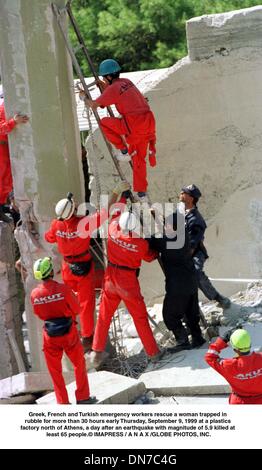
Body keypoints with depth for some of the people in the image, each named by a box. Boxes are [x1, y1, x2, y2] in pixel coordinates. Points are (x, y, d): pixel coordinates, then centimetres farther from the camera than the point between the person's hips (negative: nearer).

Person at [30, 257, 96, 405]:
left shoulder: (35, 294, -9)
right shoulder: (63, 288, -18)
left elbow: (38, 314, 5)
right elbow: (76, 309, -8)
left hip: (50, 335, 2)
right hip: (69, 332, -2)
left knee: (55, 370, 15)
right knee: (79, 364, 18)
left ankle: (63, 402, 18)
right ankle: (83, 398, 22)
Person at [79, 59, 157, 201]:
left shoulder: (112, 89, -8)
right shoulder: (126, 82, 16)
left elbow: (94, 105, -1)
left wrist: (84, 98, 17)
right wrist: (105, 87, 30)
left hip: (134, 124, -8)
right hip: (149, 122, 8)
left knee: (104, 123, 10)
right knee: (139, 158, 17)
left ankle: (124, 150, 8)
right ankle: (141, 193, 19)